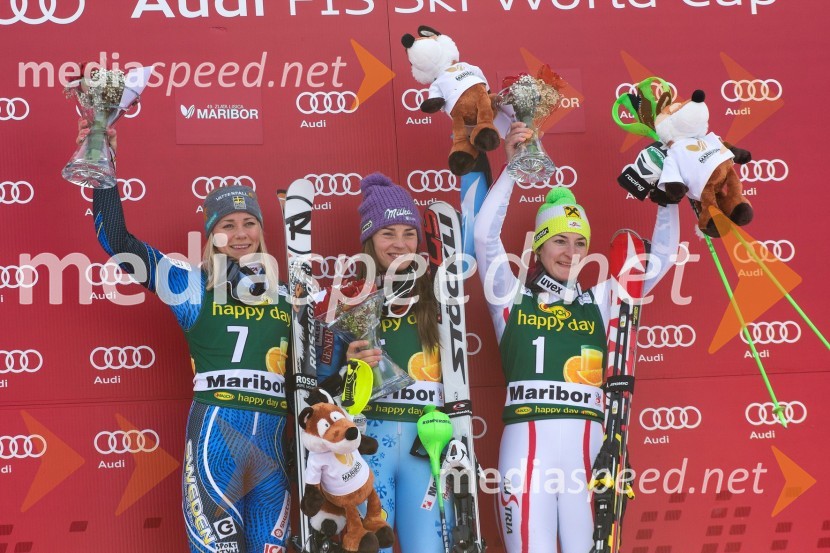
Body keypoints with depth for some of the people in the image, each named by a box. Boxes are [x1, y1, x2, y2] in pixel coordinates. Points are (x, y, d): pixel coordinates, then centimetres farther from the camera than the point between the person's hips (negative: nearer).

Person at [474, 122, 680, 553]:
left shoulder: (599, 301, 14)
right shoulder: (513, 297, 9)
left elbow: (661, 256, 14)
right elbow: (485, 234, -3)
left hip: (586, 446, 2)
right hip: (527, 446, -2)